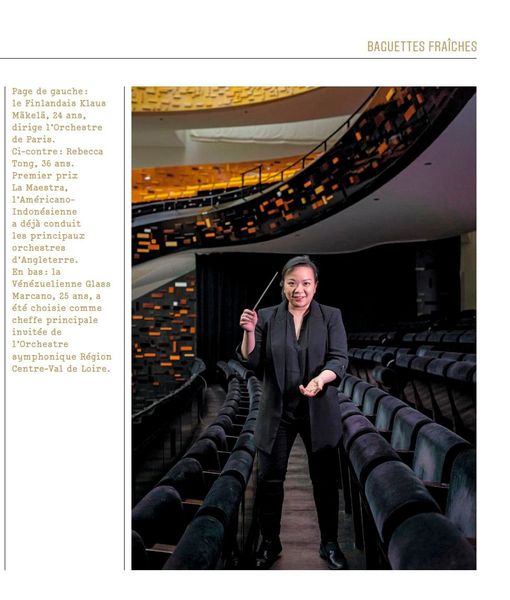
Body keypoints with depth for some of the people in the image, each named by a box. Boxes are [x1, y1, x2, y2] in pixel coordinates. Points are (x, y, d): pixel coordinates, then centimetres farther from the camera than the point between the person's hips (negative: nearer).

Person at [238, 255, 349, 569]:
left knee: (325, 479, 10)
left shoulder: (331, 316, 0)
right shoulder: (267, 317, 1)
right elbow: (252, 362, -2)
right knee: (269, 478, 7)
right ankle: (270, 542, 27)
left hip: (319, 413, 0)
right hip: (277, 412, 1)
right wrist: (249, 331, -19)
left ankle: (330, 544, 29)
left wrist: (321, 378, -28)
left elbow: (339, 359, -8)